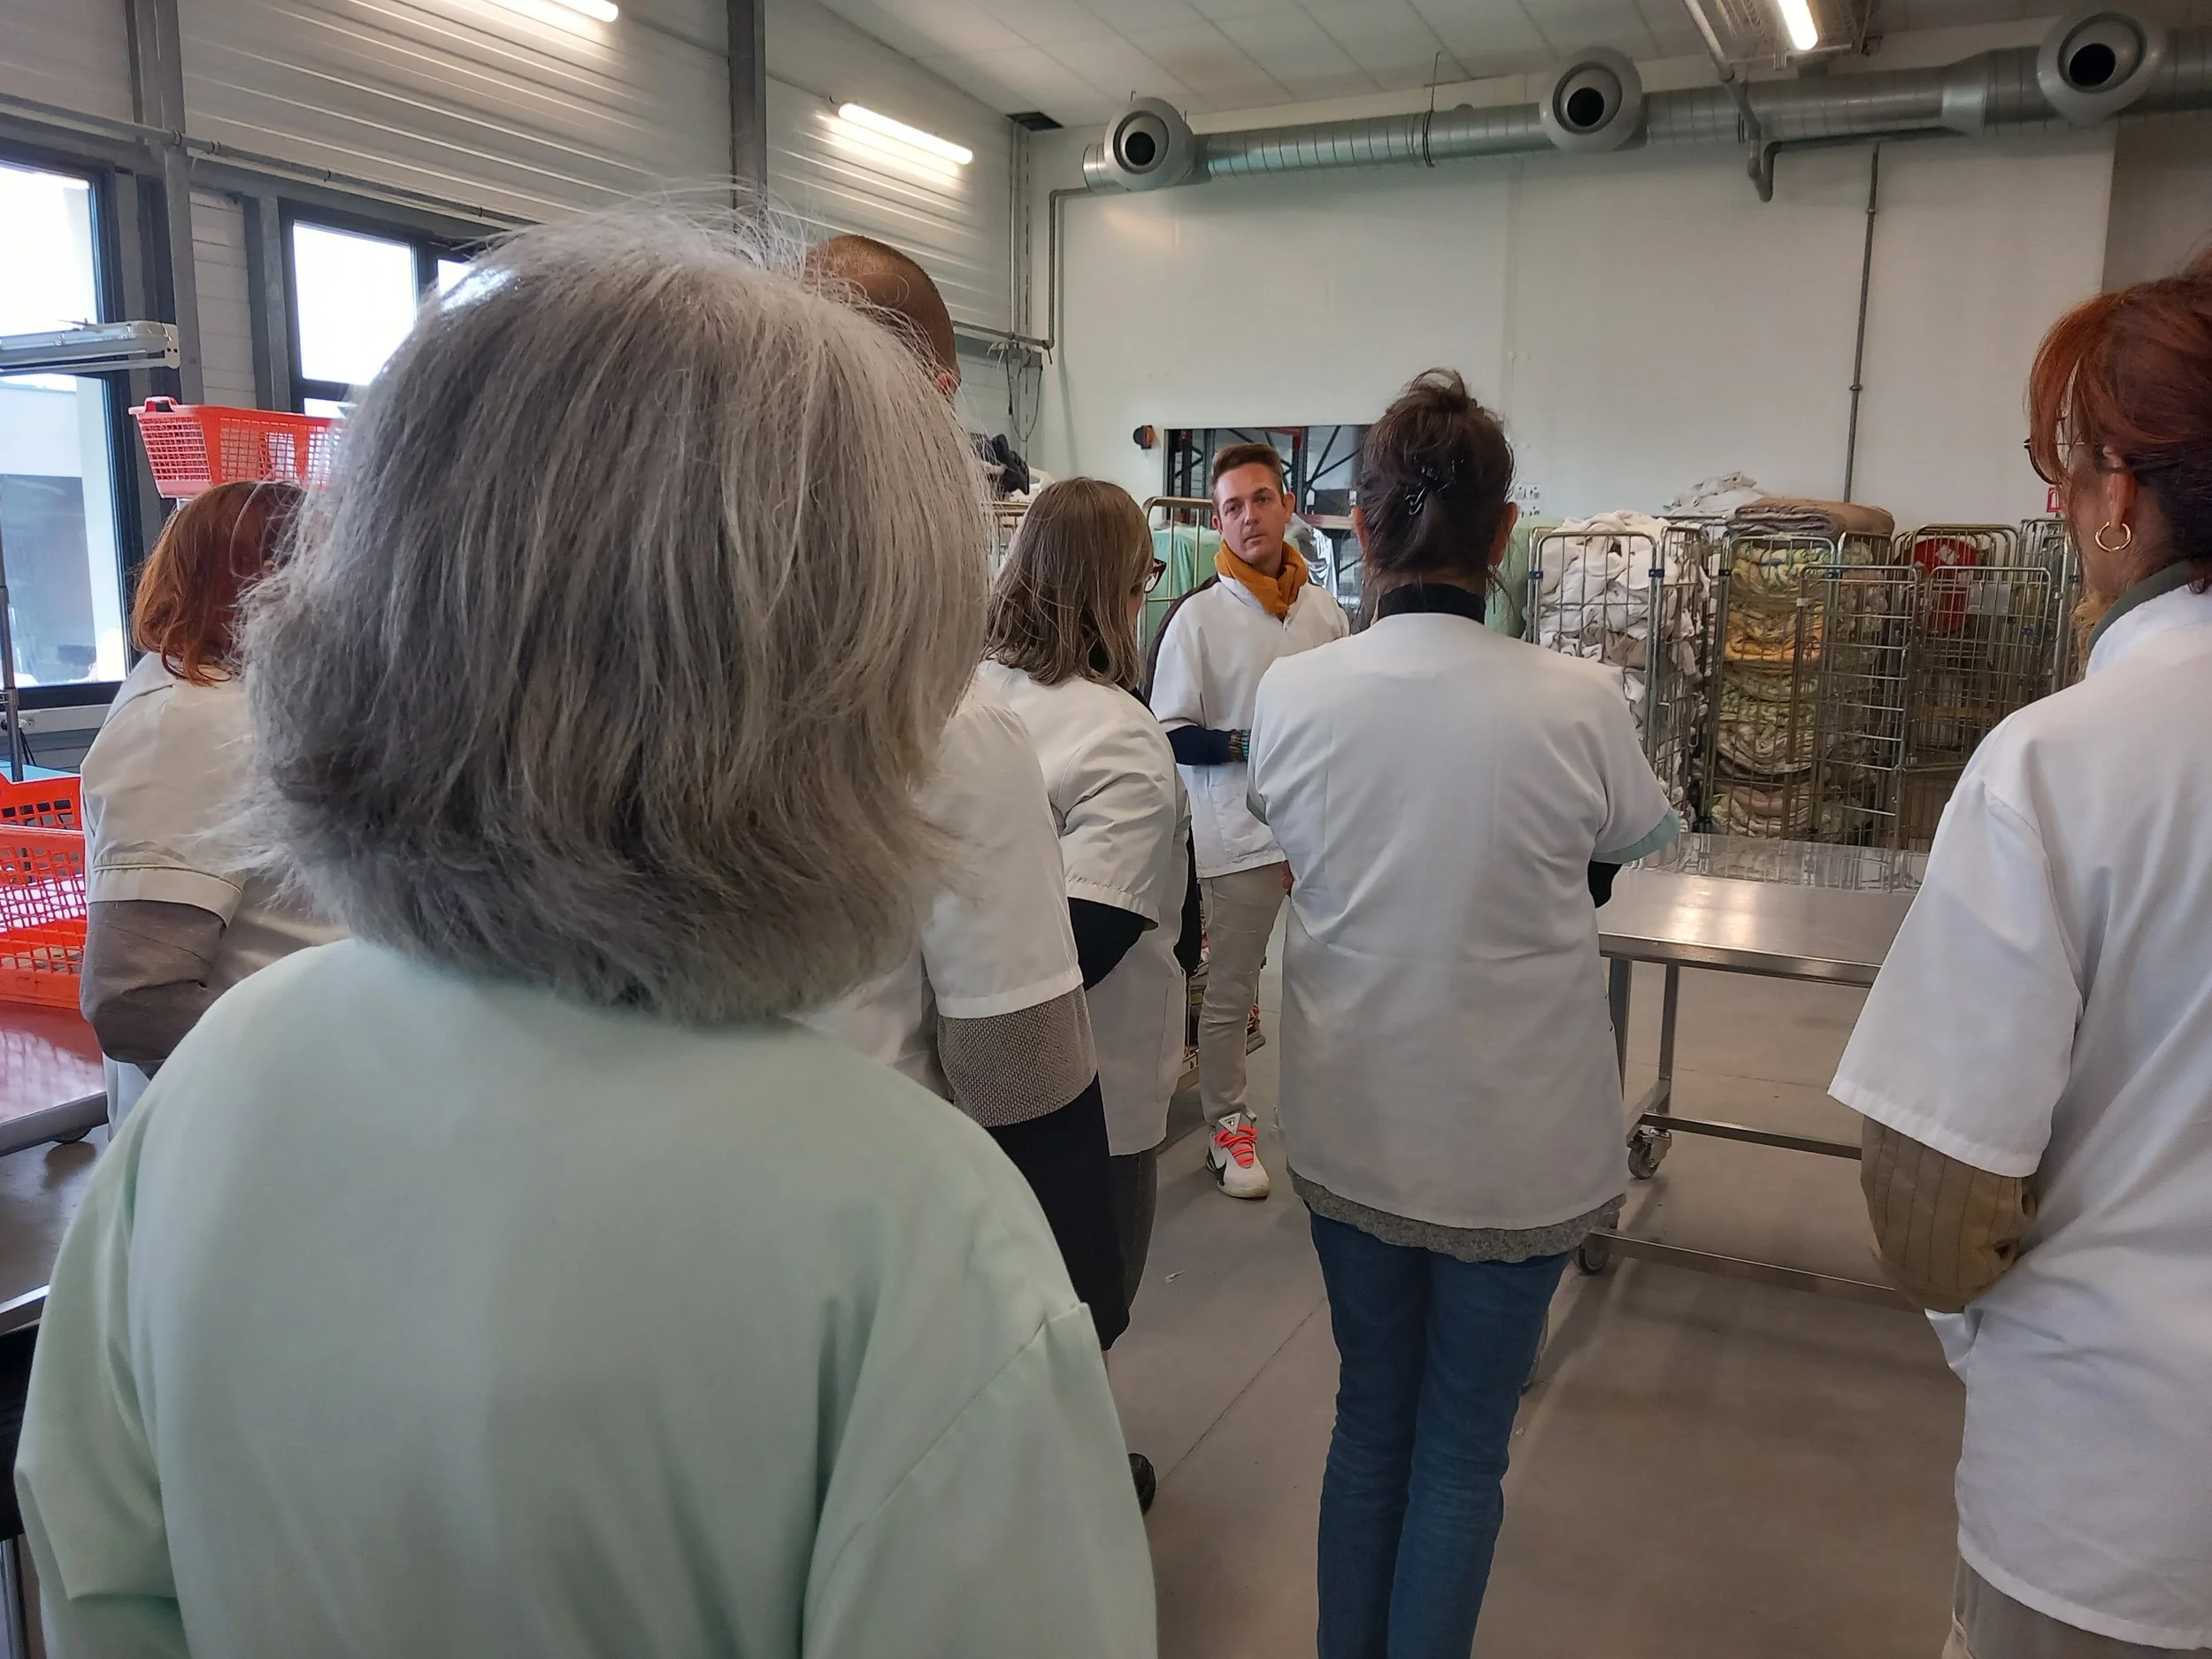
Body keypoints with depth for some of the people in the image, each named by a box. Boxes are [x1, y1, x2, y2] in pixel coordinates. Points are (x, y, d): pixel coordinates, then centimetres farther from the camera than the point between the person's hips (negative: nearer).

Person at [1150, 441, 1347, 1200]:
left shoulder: (1325, 609, 5)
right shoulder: (1199, 615, -7)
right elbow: (1167, 734, -7)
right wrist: (1247, 746, -18)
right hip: (1238, 833, -3)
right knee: (1229, 993, 8)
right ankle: (1228, 1126, 25)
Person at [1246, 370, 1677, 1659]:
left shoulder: (1290, 695, -13)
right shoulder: (1576, 703, -20)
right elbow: (1645, 834, 1)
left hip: (1350, 1136, 3)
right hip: (1514, 1148, -2)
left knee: (1371, 1419, 23)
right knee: (1462, 1455, 16)